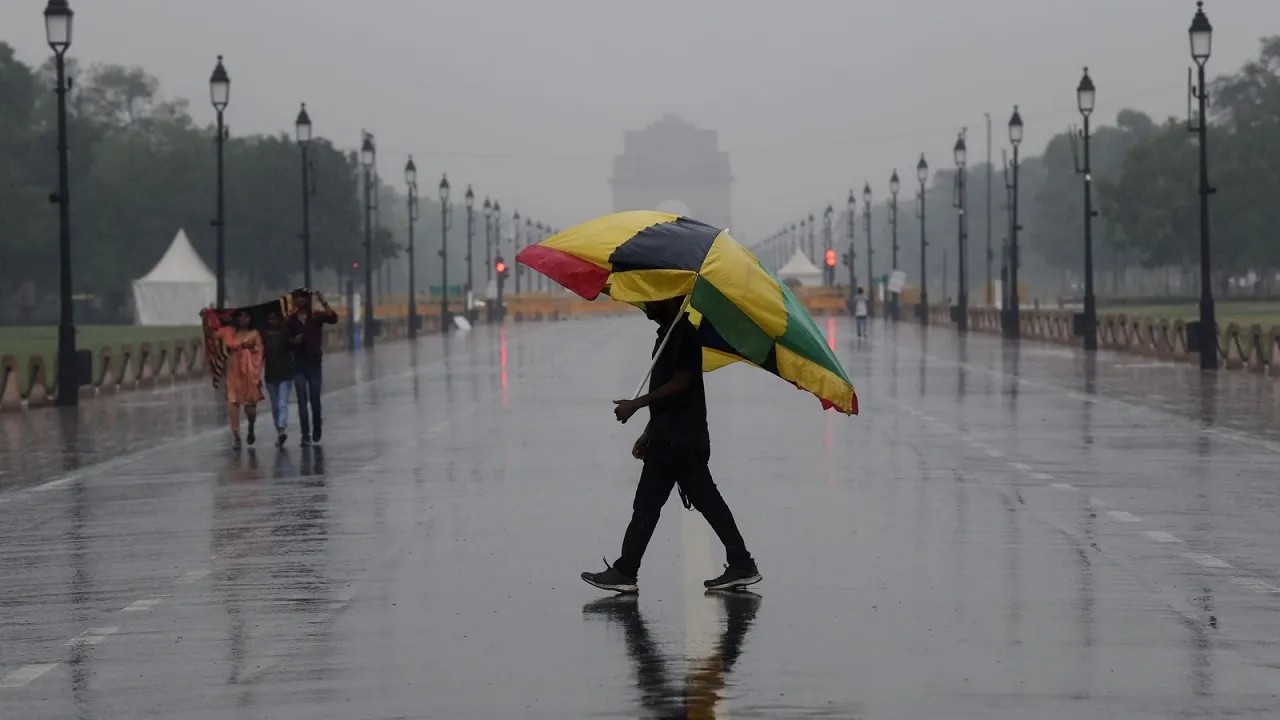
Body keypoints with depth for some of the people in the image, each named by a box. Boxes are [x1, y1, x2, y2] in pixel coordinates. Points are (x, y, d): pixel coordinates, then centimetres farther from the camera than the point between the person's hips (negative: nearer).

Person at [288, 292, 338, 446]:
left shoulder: (316, 317, -2)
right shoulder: (292, 320, 1)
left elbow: (333, 318, -19)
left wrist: (323, 303, -28)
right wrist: (294, 340, -14)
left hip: (314, 362, 0)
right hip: (298, 364, 1)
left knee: (315, 400, 7)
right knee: (302, 401, -4)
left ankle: (316, 431, 27)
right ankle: (306, 435, -6)